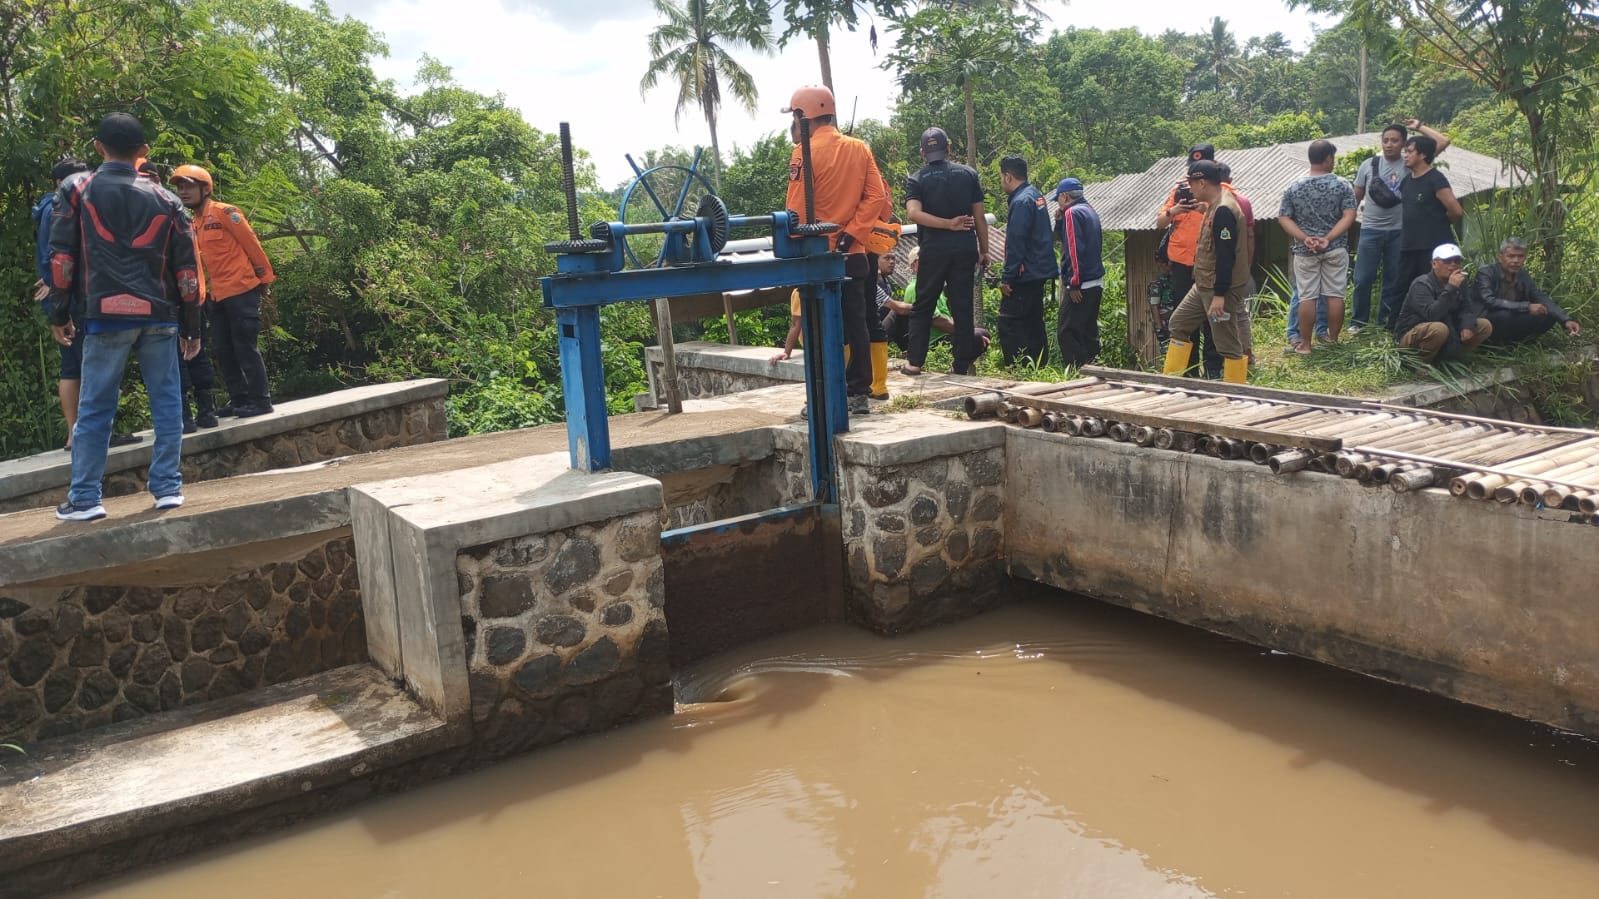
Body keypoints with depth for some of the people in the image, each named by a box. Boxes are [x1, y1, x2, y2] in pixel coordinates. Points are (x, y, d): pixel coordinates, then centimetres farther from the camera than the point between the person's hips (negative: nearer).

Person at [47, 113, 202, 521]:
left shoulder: (76, 191, 5)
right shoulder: (164, 200, 9)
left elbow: (61, 255, 2)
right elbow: (185, 267, 7)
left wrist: (59, 313, 9)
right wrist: (191, 325, 13)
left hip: (107, 315, -1)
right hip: (159, 316, 1)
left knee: (94, 407, 4)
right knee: (166, 402, 7)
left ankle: (85, 498, 5)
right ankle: (168, 487, 7)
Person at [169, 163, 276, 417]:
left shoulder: (225, 212, -9)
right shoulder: (195, 223, 15)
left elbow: (252, 244, -8)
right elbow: (199, 258, 17)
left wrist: (265, 278, -6)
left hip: (242, 291, -8)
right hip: (218, 296, 8)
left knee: (245, 347, -6)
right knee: (224, 351, 10)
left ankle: (260, 400, 1)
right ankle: (239, 399, 18)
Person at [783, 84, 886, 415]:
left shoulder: (805, 153, -10)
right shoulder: (860, 148, 8)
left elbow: (797, 211, -13)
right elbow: (876, 195, 0)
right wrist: (851, 233, -4)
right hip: (853, 254, 5)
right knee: (856, 323, 9)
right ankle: (859, 393, 12)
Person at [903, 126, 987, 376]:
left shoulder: (917, 179, 0)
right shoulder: (968, 174, 5)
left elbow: (913, 213, -17)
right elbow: (979, 217, 3)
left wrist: (949, 224, -12)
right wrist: (984, 250, 11)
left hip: (933, 250, -1)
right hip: (965, 249, 1)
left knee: (923, 306, 10)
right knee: (963, 308, 5)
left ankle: (914, 361, 6)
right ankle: (962, 365, 6)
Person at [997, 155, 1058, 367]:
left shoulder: (1021, 202, -16)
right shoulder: (1037, 196, 15)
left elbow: (1016, 243, -21)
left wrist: (1006, 277, -18)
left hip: (1024, 276, -10)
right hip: (1040, 273, 10)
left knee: (1009, 325, -8)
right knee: (1034, 324, 15)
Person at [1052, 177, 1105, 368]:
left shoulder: (1072, 212, -11)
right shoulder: (1090, 211, 17)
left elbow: (1075, 249, -19)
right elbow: (1062, 238, 24)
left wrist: (1074, 284, -18)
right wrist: (1059, 221, 7)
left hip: (1081, 284, -9)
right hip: (1096, 282, 9)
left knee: (1066, 332, -8)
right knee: (1088, 331, 14)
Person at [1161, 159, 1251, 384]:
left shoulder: (1223, 210, -20)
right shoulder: (1214, 206, 11)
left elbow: (1226, 256, -24)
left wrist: (1219, 295, -25)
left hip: (1220, 288, -11)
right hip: (1203, 285, 11)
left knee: (1228, 344, -4)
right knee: (1179, 323, 16)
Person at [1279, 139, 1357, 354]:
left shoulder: (1294, 186, -1)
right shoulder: (1342, 185, -5)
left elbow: (1284, 218, -5)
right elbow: (1349, 217, -13)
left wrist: (1305, 238, -10)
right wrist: (1329, 238, -15)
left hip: (1304, 250, 1)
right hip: (1335, 248, -1)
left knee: (1307, 297, 2)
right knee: (1335, 295, 6)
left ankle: (1305, 344, 5)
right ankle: (1333, 340, 13)